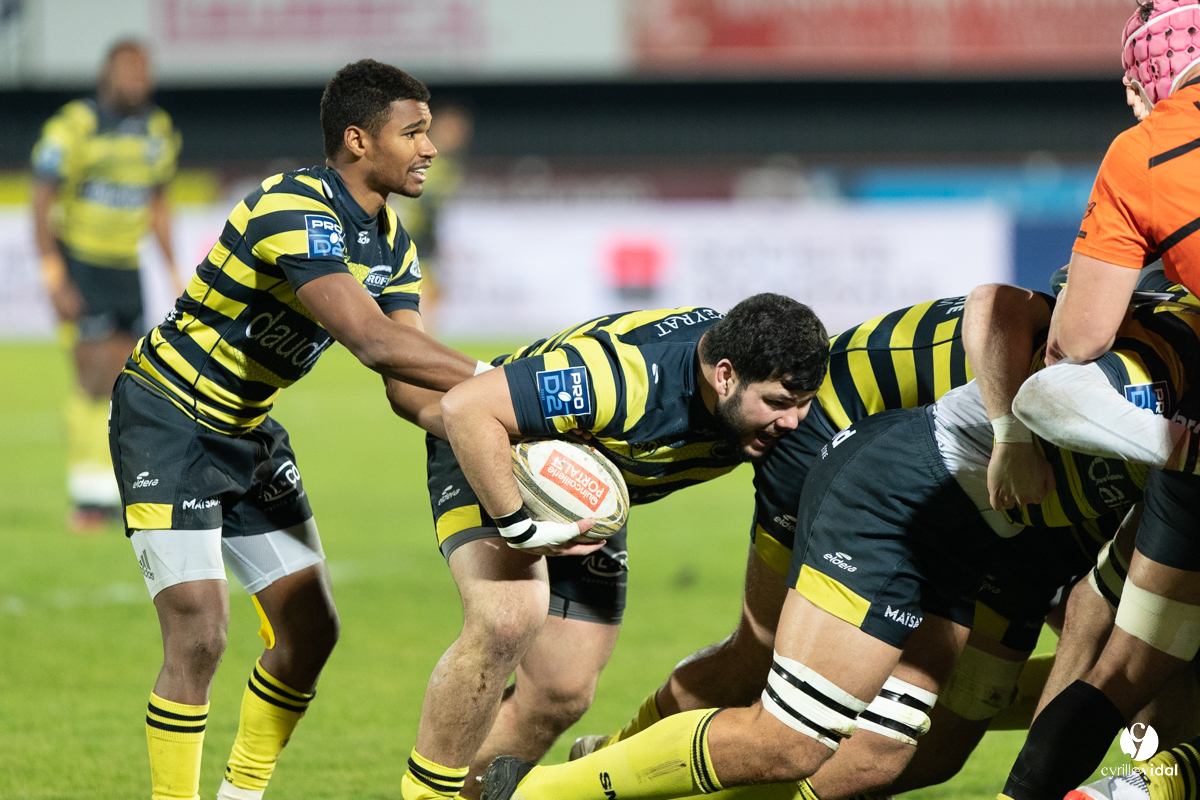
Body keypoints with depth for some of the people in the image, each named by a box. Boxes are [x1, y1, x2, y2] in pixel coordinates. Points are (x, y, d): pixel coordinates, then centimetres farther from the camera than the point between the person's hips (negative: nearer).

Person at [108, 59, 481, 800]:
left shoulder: (392, 243, 1)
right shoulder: (295, 208, -28)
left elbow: (405, 384, -4)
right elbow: (373, 341, -38)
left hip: (248, 433, 9)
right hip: (167, 425, -9)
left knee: (311, 631, 7)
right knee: (200, 638, -16)